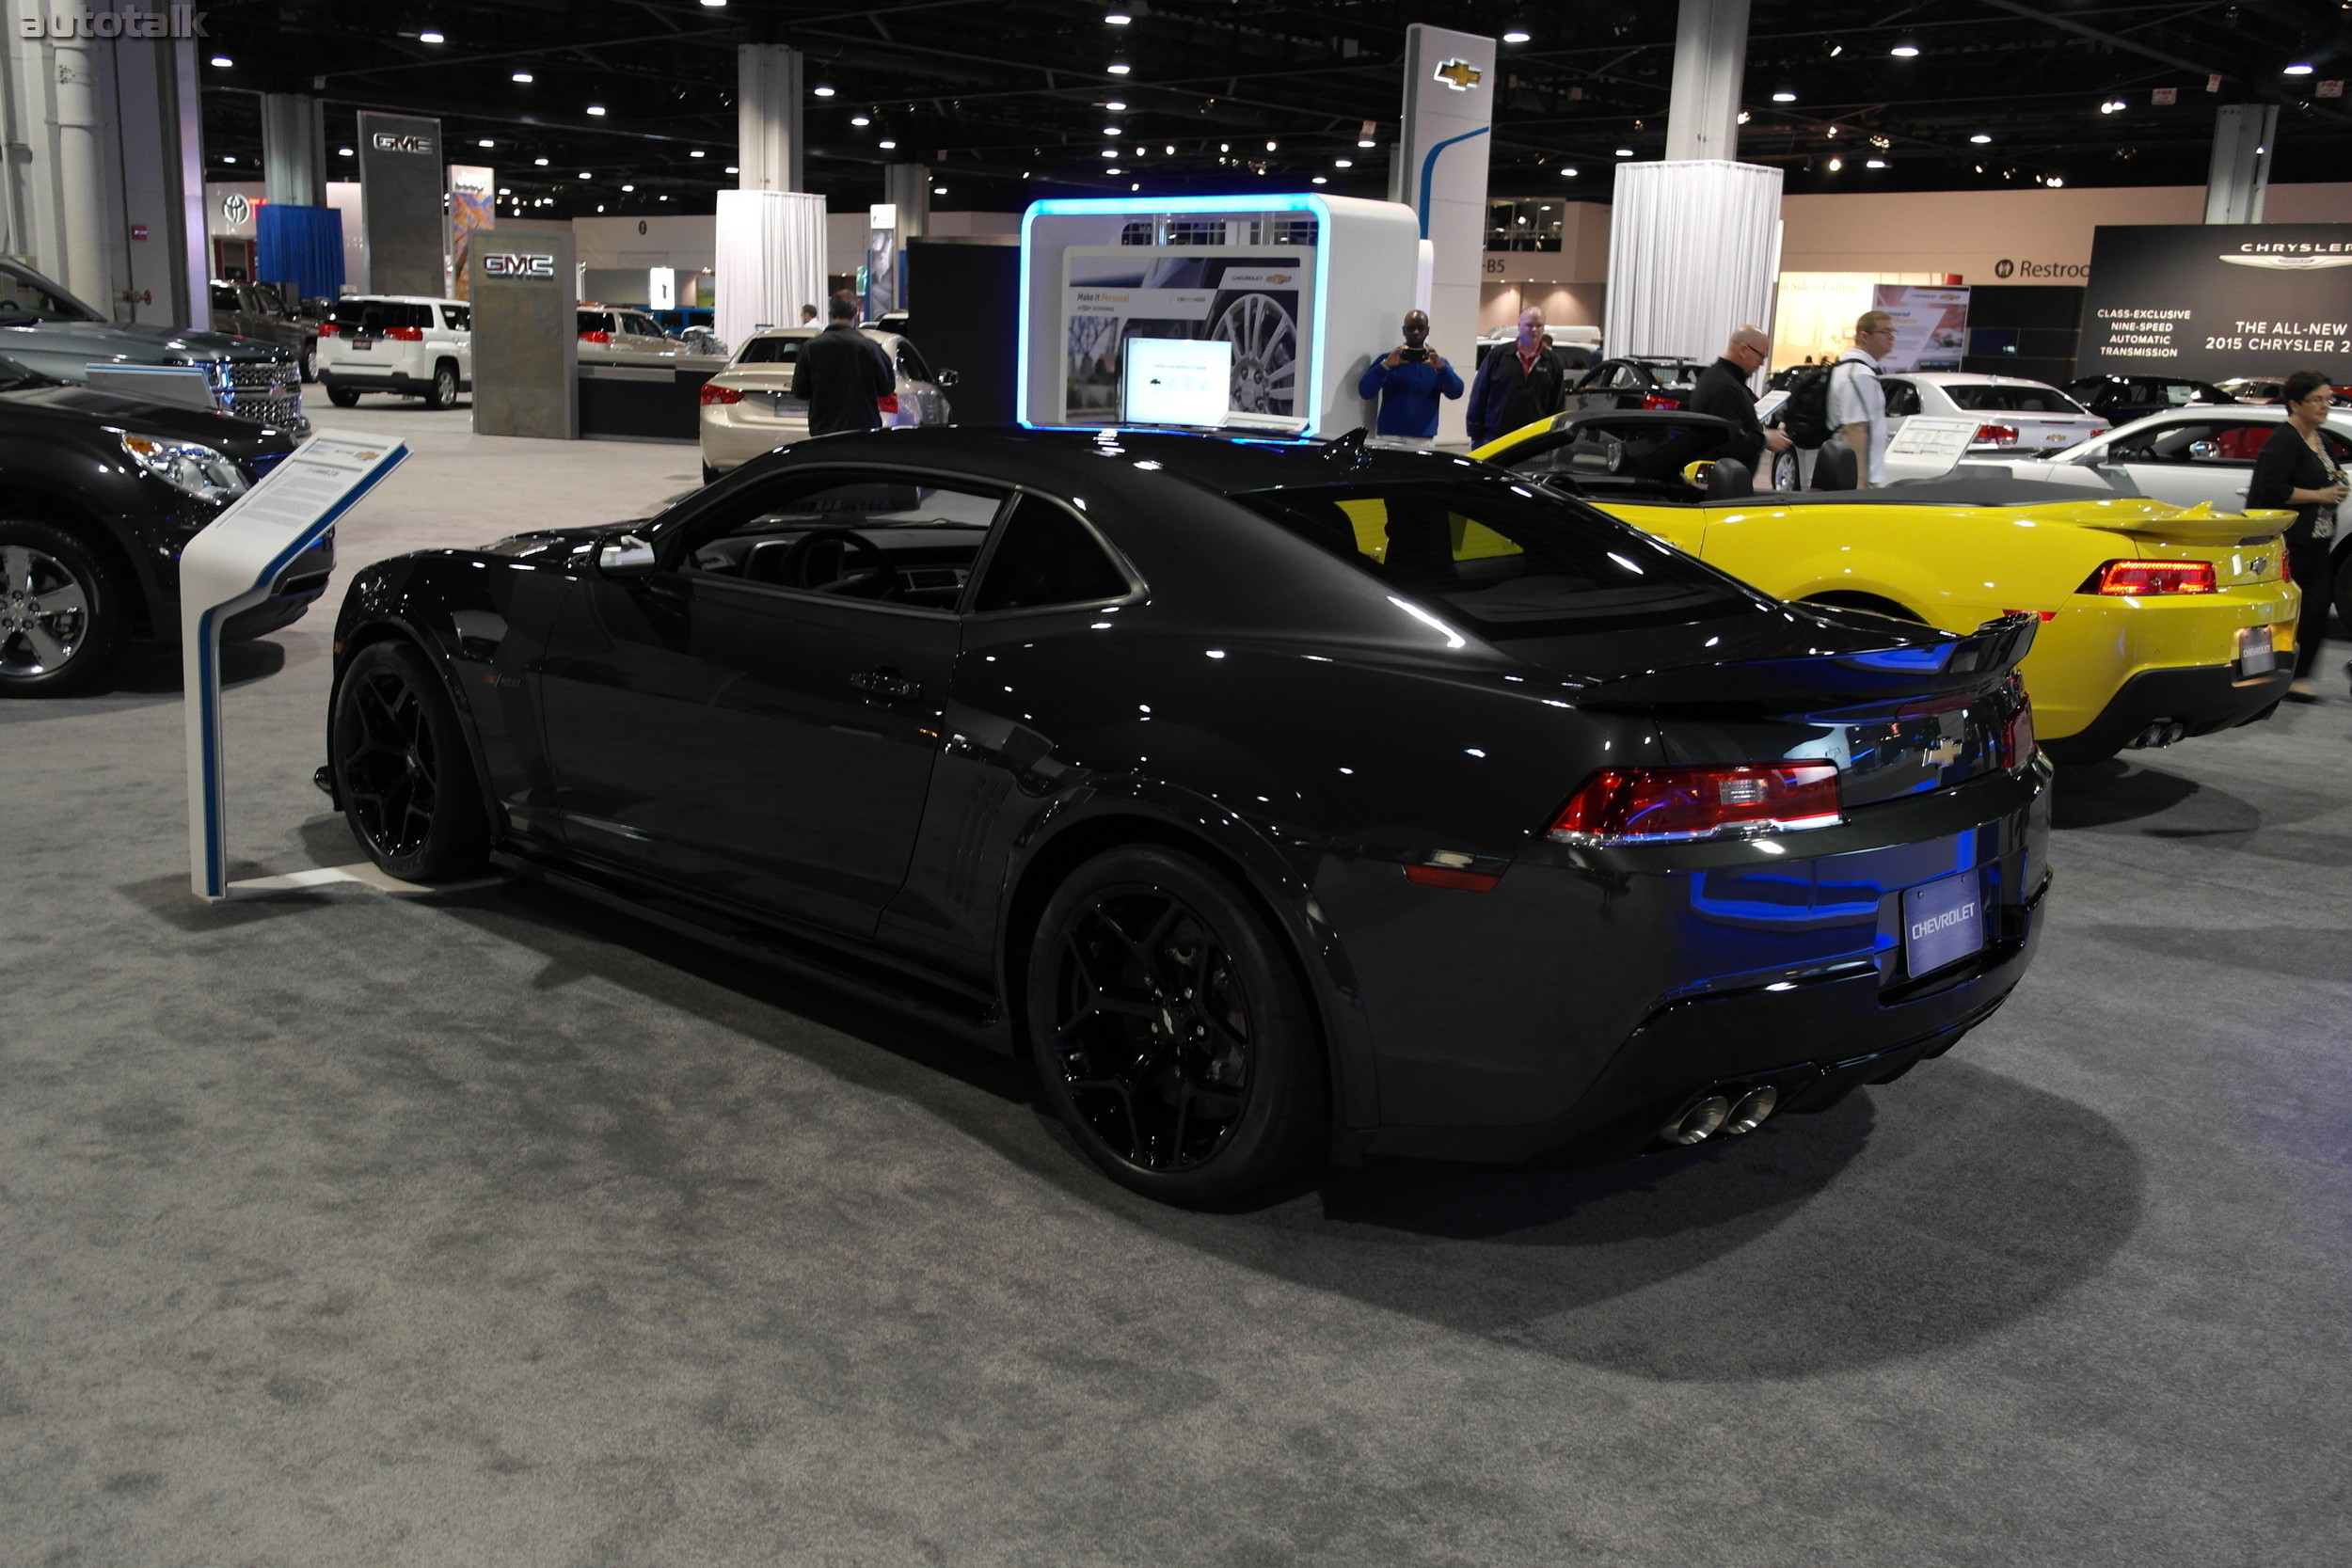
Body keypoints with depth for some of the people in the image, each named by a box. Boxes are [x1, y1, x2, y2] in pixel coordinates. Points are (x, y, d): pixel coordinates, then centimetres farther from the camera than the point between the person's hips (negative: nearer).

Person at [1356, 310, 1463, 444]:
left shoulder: (1438, 362, 12)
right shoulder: (1388, 360, 6)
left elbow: (1456, 392, -4)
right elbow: (1365, 392, -7)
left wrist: (1441, 368, -22)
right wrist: (1386, 365, -22)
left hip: (1424, 441, 2)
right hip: (1389, 438, -2)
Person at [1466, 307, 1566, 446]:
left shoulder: (1553, 363, 8)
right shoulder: (1498, 356, 3)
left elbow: (1557, 406, 10)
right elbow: (1478, 397, 3)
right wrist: (1475, 434, -2)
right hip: (1493, 438, -1)